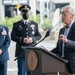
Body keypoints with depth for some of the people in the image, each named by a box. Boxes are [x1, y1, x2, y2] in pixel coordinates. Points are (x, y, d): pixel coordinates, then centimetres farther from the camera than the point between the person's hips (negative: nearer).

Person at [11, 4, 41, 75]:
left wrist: (32, 39, -11)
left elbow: (39, 36, 10)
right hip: (21, 51, -2)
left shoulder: (34, 24, 13)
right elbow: (13, 36, 0)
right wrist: (22, 39, -15)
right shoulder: (16, 24, 7)